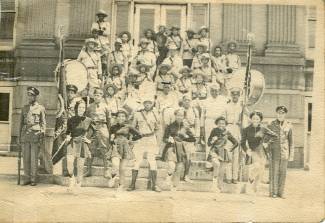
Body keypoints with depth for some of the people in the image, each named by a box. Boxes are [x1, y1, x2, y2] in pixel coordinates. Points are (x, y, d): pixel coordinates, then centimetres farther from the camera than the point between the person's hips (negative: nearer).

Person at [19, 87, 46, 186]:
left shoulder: (41, 108, 3)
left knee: (34, 158, -3)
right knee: (26, 158, 3)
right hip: (25, 135, 4)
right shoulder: (24, 108, 14)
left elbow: (43, 123, 1)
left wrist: (42, 136, -7)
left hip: (36, 135, -4)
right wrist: (19, 137, 10)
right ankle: (27, 178, 10)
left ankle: (33, 179, 3)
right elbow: (21, 123, 16)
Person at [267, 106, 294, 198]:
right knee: (274, 172, -2)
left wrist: (291, 155, 1)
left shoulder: (289, 125, 2)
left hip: (284, 152, 1)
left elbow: (291, 141, 4)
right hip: (274, 151, -1)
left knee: (282, 172, 4)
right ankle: (273, 192, 6)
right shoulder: (271, 125, 0)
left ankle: (281, 192, 12)